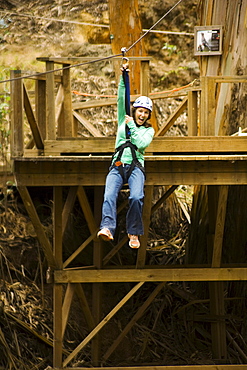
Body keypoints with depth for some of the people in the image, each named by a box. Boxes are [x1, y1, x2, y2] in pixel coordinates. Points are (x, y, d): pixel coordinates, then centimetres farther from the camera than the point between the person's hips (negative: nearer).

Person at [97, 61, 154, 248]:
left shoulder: (149, 130, 16)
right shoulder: (123, 121, 21)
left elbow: (141, 144, -3)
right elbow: (122, 100, 10)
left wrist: (132, 126, 1)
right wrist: (124, 78, 1)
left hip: (135, 167, -1)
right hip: (117, 166, 1)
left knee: (136, 197, -29)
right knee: (109, 196, -26)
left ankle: (134, 233, -17)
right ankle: (107, 228, -45)